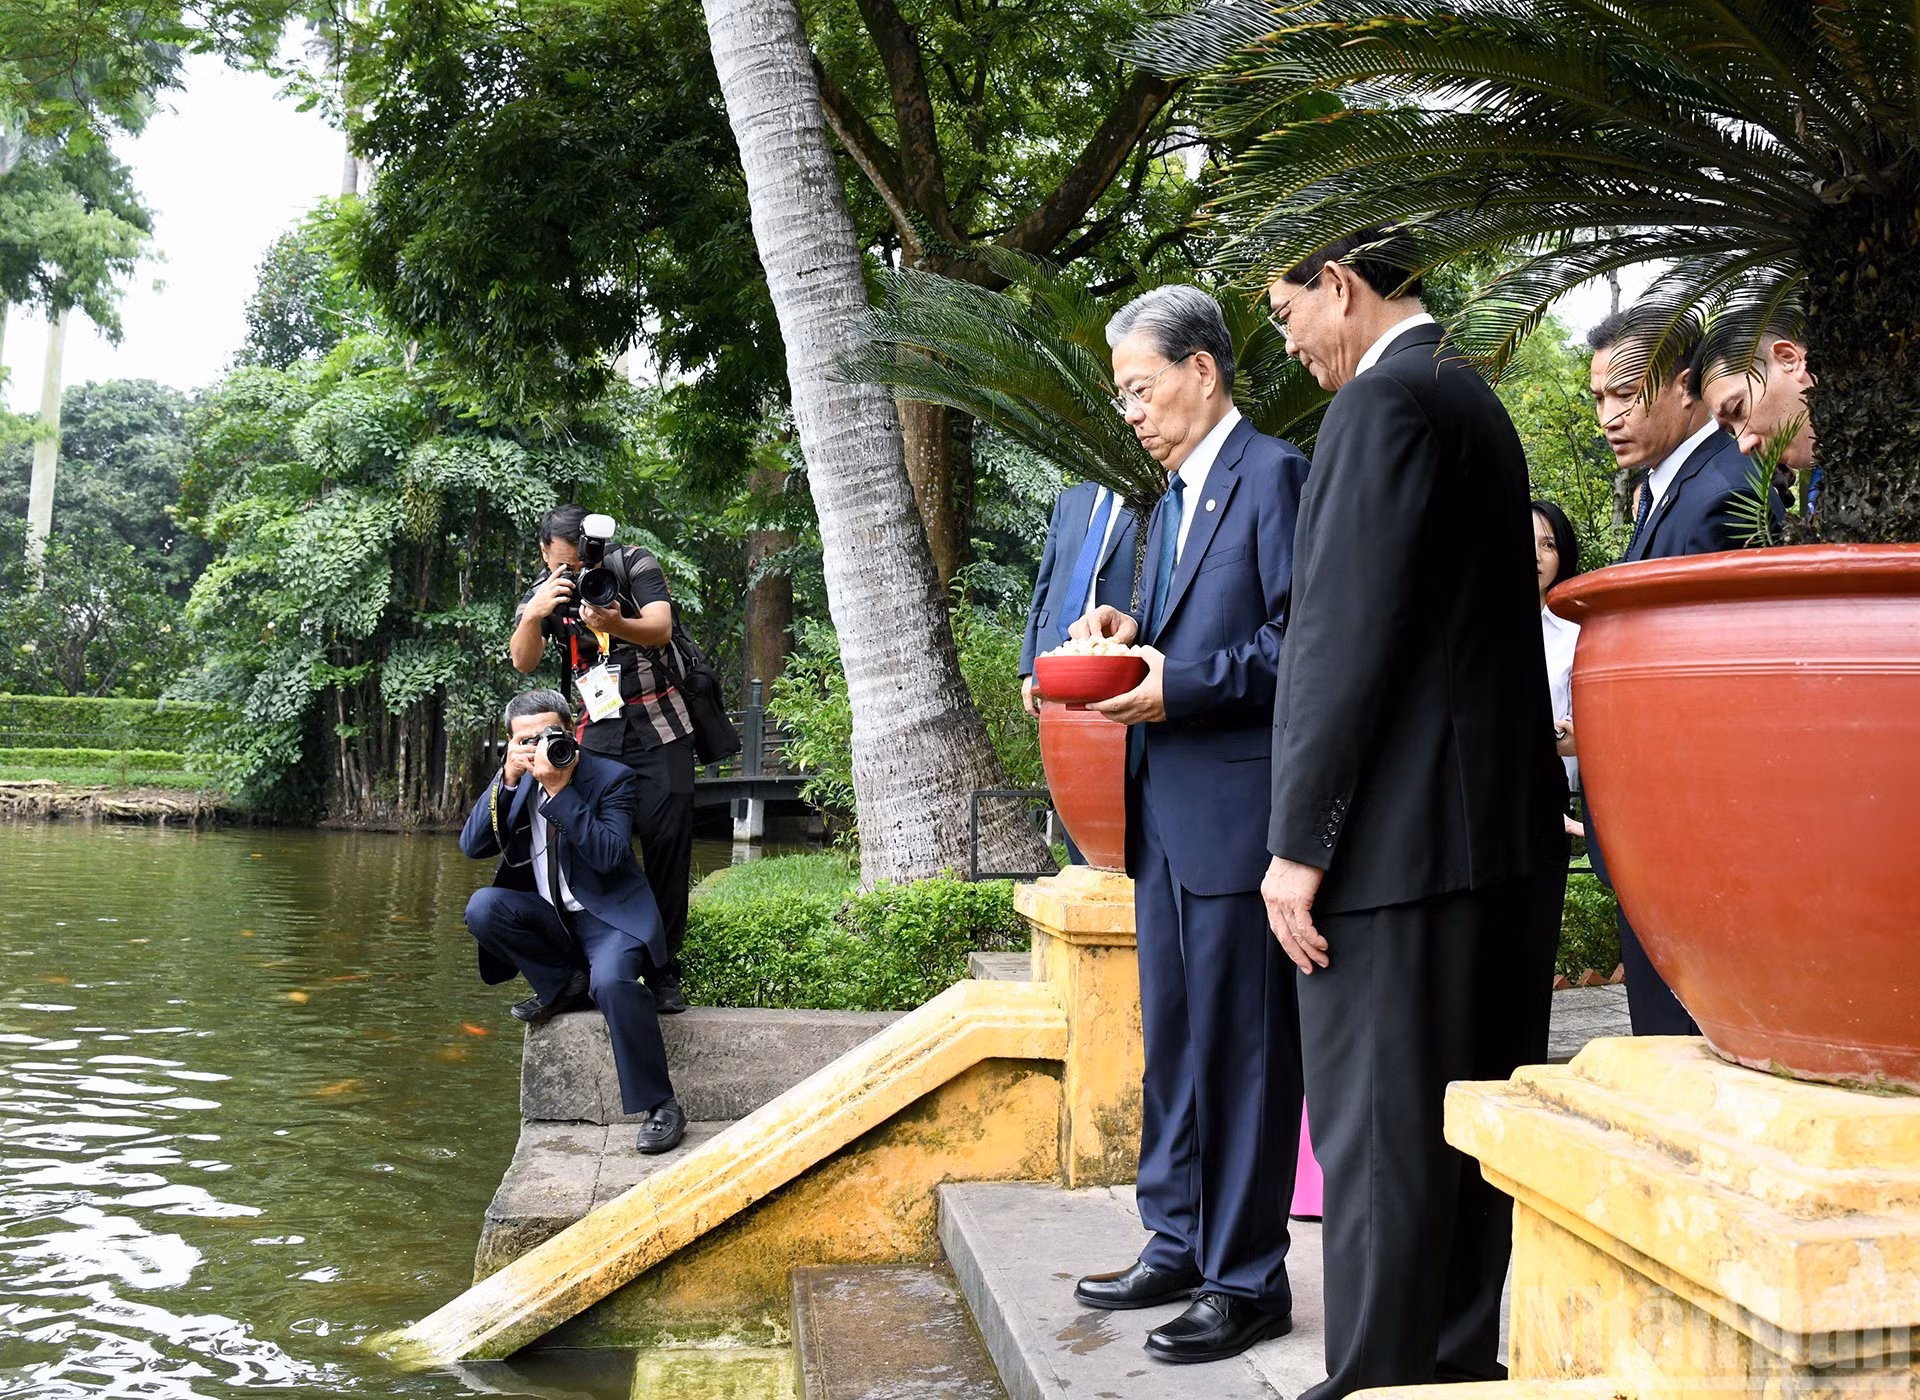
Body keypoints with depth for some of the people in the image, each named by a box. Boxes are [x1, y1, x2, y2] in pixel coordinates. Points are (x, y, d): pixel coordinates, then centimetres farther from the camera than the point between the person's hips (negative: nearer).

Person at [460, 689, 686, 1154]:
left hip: (609, 917, -5)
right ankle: (565, 985, -3)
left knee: (610, 981, -35)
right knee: (482, 907, -23)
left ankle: (659, 1106, -22)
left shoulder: (611, 777, -9)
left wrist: (560, 791, -27)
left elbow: (609, 855, -22)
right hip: (549, 918, 5)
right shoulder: (515, 784, 6)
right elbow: (472, 847, -5)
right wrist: (506, 780, -16)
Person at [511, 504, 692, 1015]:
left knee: (667, 844, -6)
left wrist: (614, 624, -42)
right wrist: (533, 617, -34)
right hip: (595, 736, 2)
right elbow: (523, 663, -13)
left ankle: (663, 971, 0)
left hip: (660, 730, -2)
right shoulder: (543, 594, 2)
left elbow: (660, 629, -21)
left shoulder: (635, 564, -6)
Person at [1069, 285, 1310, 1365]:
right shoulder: (1176, 497, 19)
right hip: (1166, 816, 9)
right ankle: (1179, 1247, 29)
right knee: (1173, 1044, 16)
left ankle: (1246, 1283, 11)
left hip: (1239, 811, -9)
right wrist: (1130, 636, 6)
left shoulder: (1274, 474, -9)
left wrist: (1178, 688, -20)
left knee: (1242, 1052, 0)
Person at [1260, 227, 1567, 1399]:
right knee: (1467, 1116, 16)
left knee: (1375, 1125, -2)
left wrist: (1300, 841, -16)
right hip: (1500, 823, 10)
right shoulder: (1472, 398, 18)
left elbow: (1348, 635, -19)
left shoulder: (1384, 402, -12)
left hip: (1400, 834, -10)